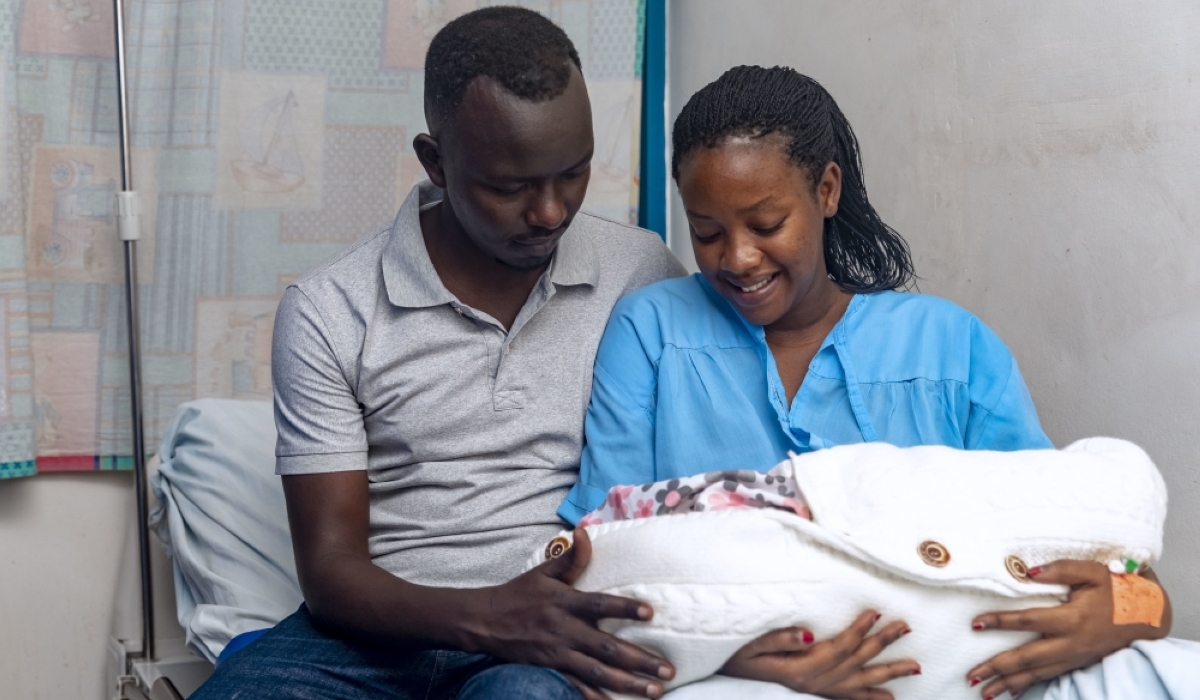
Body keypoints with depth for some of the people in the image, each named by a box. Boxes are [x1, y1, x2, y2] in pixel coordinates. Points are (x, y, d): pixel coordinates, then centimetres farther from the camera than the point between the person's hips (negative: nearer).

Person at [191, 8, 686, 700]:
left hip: (569, 633, -1)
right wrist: (487, 616, -22)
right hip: (378, 628, 2)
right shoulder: (329, 313, -1)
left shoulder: (643, 273, 3)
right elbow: (330, 570, -3)